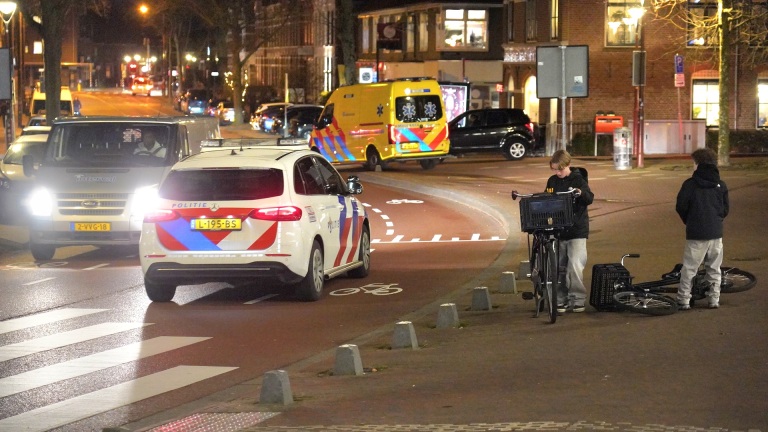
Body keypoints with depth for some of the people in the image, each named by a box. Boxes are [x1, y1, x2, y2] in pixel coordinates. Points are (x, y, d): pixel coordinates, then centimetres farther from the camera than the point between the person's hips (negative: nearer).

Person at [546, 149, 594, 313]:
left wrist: (581, 193, -32)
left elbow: (590, 199, -12)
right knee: (559, 266, 7)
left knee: (575, 265, -13)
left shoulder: (578, 180, -4)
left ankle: (577, 299, -4)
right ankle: (561, 299, 14)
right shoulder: (552, 181, 9)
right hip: (558, 230, 5)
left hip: (577, 230, -5)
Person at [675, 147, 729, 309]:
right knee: (714, 268, 13)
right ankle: (714, 299, 13)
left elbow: (681, 207, -6)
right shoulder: (721, 185, 4)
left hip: (696, 234, -3)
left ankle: (683, 300, 0)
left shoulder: (690, 184, -7)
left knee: (689, 268, 1)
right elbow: (725, 210, 9)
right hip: (716, 232, 3)